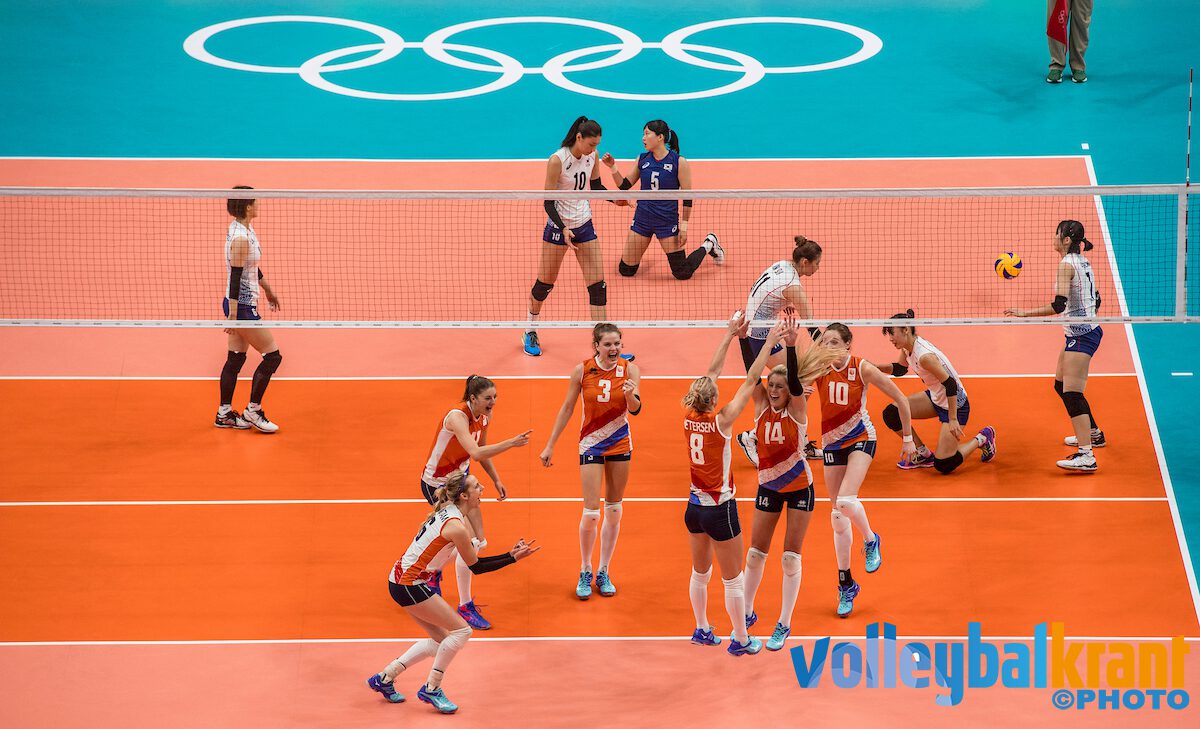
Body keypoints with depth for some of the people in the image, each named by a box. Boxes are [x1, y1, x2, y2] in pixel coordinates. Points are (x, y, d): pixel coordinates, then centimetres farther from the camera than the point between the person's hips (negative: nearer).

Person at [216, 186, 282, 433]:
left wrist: (268, 289, 30)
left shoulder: (243, 229, 7)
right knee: (272, 356, -2)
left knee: (236, 359, 13)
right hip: (242, 306, -10)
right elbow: (236, 277, -24)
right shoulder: (241, 238, -24)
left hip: (240, 304, 10)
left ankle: (224, 413, 19)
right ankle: (253, 410, 6)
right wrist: (233, 315, -24)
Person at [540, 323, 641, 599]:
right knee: (591, 513, -8)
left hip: (620, 444, 2)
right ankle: (585, 573, 10)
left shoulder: (630, 370, -9)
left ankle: (603, 573, 21)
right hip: (591, 444, -2)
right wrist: (550, 446, 1)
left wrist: (631, 395, -42)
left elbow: (635, 409, -19)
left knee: (613, 511, 9)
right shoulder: (582, 370, -10)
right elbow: (567, 408, -1)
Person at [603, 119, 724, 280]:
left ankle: (709, 245, 26)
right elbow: (624, 186, 6)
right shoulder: (642, 159, 3)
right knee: (626, 270, 5)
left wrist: (683, 226, -11)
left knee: (682, 273, 1)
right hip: (642, 218, 4)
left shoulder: (679, 162, -10)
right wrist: (613, 167, -10)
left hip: (667, 221, -4)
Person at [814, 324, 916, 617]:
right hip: (832, 443, 4)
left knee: (845, 501, -26)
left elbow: (900, 399, -6)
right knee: (838, 517, 6)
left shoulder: (863, 368, -14)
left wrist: (907, 438, -1)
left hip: (861, 439, -4)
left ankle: (871, 540, 5)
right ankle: (846, 584, 18)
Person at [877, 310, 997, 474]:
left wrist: (953, 419, -24)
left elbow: (950, 384, -29)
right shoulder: (908, 348, -5)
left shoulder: (924, 356, -32)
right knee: (891, 413, -2)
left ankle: (982, 439, 16)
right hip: (935, 398, 9)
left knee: (943, 466, -7)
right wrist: (875, 367, -6)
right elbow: (900, 369, 13)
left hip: (955, 404, -9)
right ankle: (923, 455, 13)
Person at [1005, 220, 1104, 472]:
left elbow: (1059, 305, -25)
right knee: (1061, 384, 24)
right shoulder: (1082, 262, 11)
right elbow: (1095, 300, 19)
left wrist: (1024, 313, -22)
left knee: (1072, 394, -15)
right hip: (1088, 329, 10)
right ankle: (1092, 433, 38)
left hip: (1080, 335, -10)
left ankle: (1086, 456, -23)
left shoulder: (1067, 264, -17)